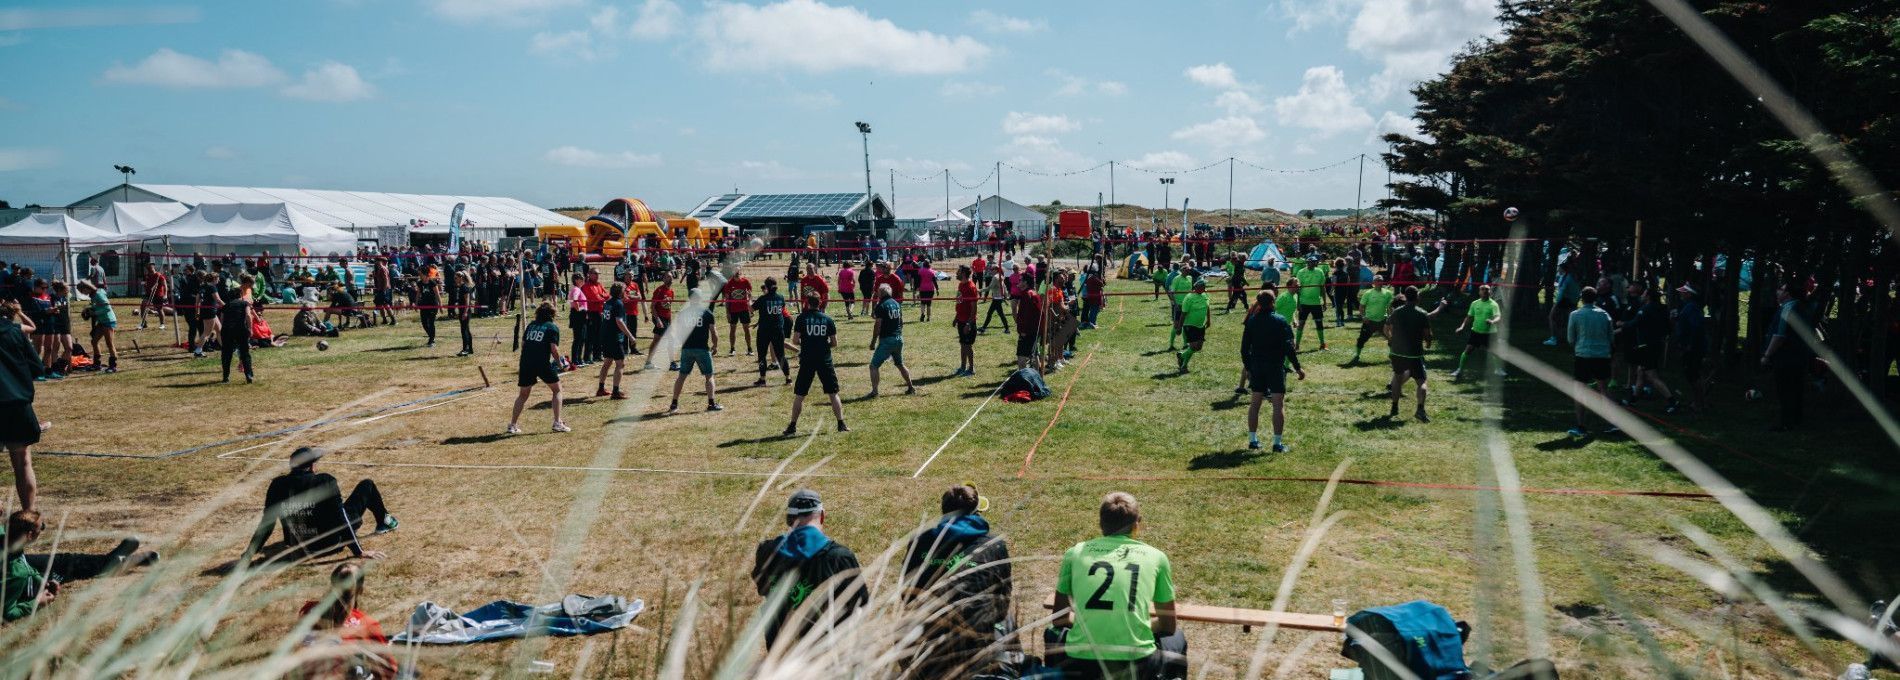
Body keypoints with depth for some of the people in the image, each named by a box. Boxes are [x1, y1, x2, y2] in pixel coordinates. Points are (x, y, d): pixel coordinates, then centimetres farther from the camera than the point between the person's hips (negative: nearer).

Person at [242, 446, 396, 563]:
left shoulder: (278, 485, -11)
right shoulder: (325, 481, -22)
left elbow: (267, 522, -5)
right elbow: (340, 517, -21)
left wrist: (249, 554, 6)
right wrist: (359, 552, -17)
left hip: (299, 548, 4)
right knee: (367, 485, 12)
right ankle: (383, 523, 38)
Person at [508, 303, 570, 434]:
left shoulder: (531, 325, 18)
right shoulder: (553, 327, 3)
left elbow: (522, 344, 16)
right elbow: (554, 348, -7)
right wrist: (559, 363, 8)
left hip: (526, 363, 4)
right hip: (543, 364, -4)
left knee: (523, 394, 18)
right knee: (557, 390, 14)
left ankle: (513, 425, 16)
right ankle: (557, 423, 8)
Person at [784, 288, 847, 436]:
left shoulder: (802, 318, -3)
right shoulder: (827, 319, 2)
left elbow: (795, 341, -5)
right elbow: (834, 343, 3)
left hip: (807, 361, -1)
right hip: (825, 361, 1)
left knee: (799, 395, 7)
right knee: (833, 393, 8)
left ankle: (793, 426, 9)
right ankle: (841, 424, 4)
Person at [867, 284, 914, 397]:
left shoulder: (881, 306, -11)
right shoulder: (896, 303, 10)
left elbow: (878, 325, -13)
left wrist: (873, 342, -7)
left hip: (886, 340, -7)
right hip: (899, 339, 7)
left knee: (874, 365, -3)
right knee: (900, 364, 24)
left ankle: (874, 391, -11)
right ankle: (911, 387, 27)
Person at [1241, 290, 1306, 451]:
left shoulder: (1251, 321, 2)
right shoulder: (1281, 321, -10)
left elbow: (1244, 348, 5)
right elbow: (1288, 347, -15)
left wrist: (1248, 368, 15)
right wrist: (1297, 367, -9)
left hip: (1256, 367, 4)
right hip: (1276, 368, -4)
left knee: (1255, 402, 12)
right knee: (1278, 404, 0)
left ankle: (1252, 439, 16)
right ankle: (1277, 443, -2)